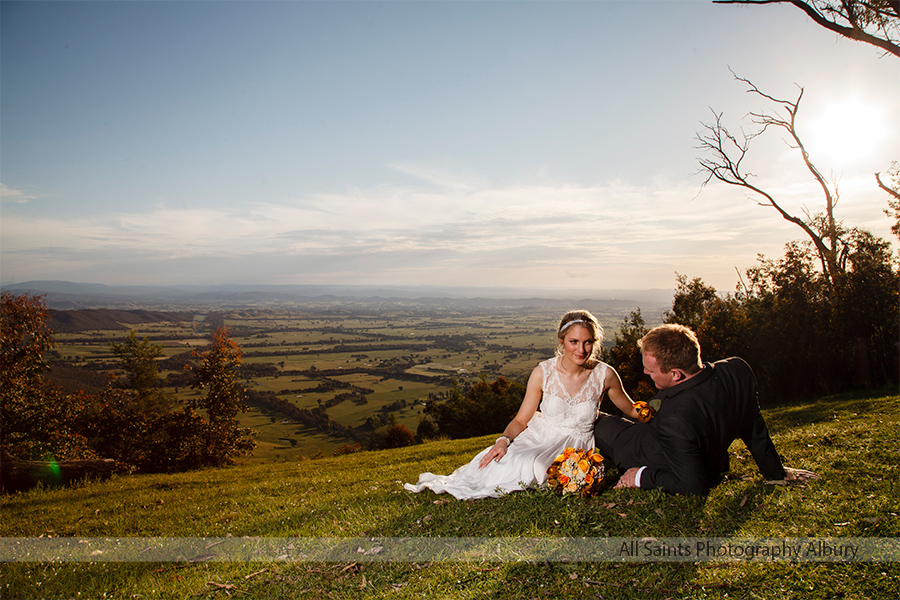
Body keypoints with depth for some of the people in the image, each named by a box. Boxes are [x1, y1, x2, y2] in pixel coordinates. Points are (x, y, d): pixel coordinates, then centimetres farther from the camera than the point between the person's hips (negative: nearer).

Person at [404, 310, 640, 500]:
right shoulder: (543, 372, -11)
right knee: (499, 459, -30)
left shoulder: (605, 375, -10)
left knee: (528, 467, -31)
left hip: (575, 447, -1)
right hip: (539, 436, 1)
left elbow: (631, 410, 10)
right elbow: (521, 420, -5)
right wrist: (503, 440, -22)